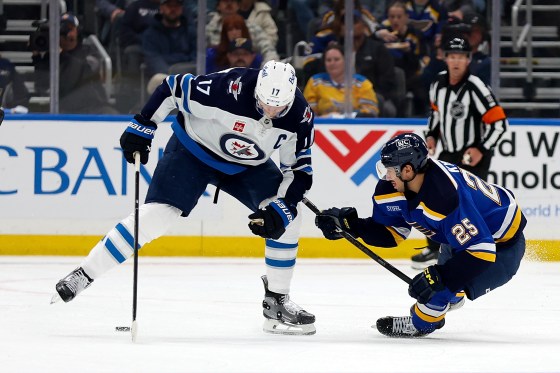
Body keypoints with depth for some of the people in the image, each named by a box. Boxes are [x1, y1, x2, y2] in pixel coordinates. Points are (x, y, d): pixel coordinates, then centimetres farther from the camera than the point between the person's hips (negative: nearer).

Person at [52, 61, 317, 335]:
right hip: (192, 149, -4)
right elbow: (174, 88, -20)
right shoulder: (230, 89, -35)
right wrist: (142, 127, -19)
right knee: (154, 215, -18)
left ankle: (276, 303, 3)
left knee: (289, 217, -11)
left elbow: (299, 169, -12)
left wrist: (281, 208, -26)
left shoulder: (299, 115, -22)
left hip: (247, 165, 4)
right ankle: (83, 275, -7)